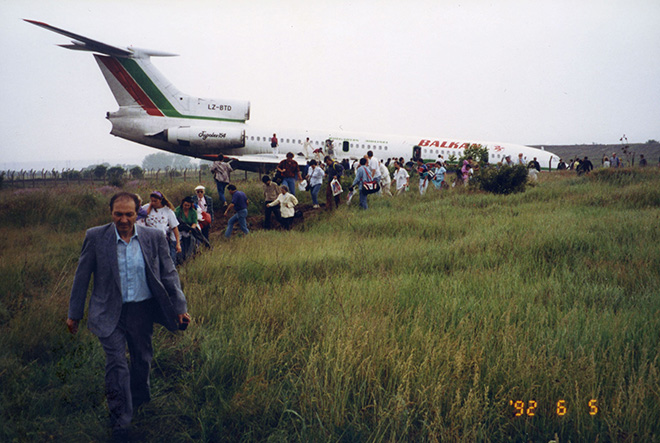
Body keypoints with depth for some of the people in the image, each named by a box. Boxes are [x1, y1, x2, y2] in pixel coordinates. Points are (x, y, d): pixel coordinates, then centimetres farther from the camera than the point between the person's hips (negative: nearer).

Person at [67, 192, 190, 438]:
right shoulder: (95, 237, -6)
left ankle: (139, 399, 44)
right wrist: (74, 314, 5)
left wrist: (180, 307, 2)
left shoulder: (154, 238, -2)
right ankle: (120, 420, 1)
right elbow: (82, 277, 2)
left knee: (142, 358, 16)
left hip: (142, 310, 2)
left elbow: (169, 274, 5)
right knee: (116, 362, -10)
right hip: (110, 313, -2)